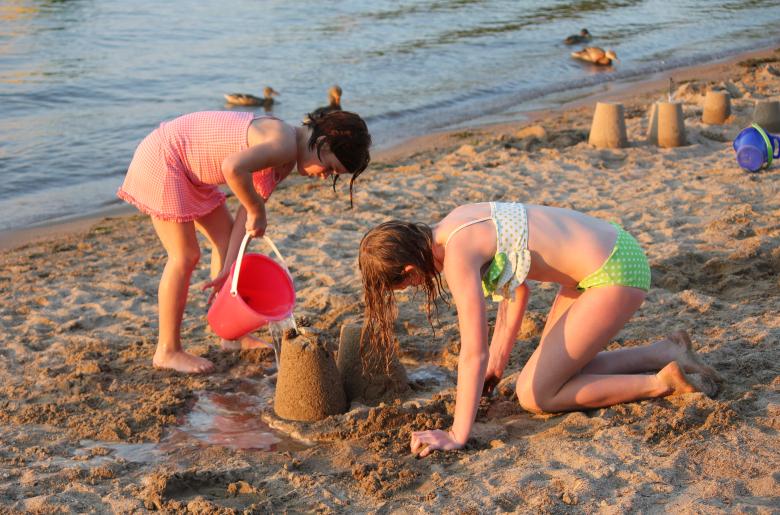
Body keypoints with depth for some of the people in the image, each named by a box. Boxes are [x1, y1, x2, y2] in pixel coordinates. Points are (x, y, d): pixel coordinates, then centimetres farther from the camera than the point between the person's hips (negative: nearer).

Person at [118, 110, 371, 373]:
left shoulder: (286, 161, 4)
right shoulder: (284, 144, -27)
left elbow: (246, 212, 1)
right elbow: (233, 168, -45)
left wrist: (228, 268, -6)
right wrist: (257, 211, -28)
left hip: (187, 168, 10)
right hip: (161, 160, -10)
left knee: (227, 237, 14)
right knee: (185, 256, -7)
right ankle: (167, 351, 5)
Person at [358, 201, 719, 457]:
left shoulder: (457, 255, -21)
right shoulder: (452, 226, 6)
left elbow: (472, 354, -22)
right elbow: (517, 287, 17)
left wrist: (457, 435, -17)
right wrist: (497, 363, 20)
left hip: (616, 272, -10)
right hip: (607, 252, 10)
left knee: (534, 395, -3)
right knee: (559, 374, 16)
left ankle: (663, 383, 1)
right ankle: (666, 352, 20)